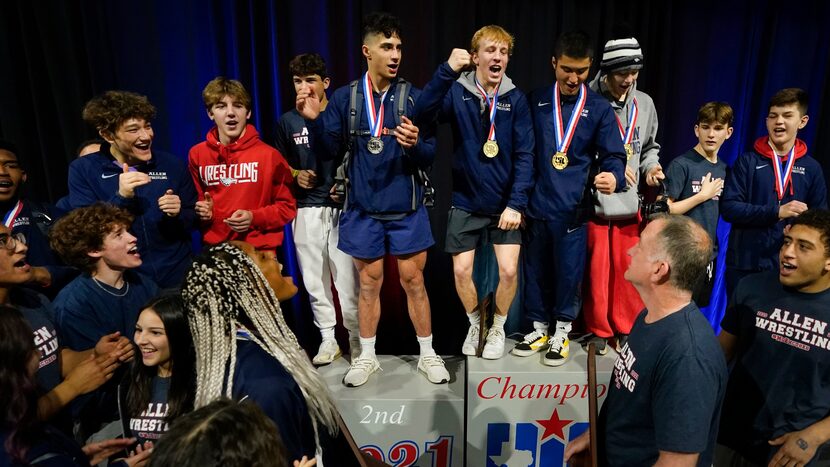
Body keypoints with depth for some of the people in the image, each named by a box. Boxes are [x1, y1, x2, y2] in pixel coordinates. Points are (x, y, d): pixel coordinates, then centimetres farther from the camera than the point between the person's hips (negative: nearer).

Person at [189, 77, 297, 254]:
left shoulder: (269, 155, -4)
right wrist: (202, 212, -2)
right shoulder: (197, 154, 5)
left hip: (260, 252, -2)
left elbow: (287, 207, 1)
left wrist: (254, 218, -14)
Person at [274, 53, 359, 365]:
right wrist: (296, 175, -3)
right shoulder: (288, 122, 9)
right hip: (306, 210, 3)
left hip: (341, 207, -3)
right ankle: (328, 338, 23)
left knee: (347, 279, -4)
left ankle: (357, 340, 12)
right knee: (314, 279, 8)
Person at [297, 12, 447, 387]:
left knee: (413, 280, 7)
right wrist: (314, 121, -16)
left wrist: (415, 144, -26)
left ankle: (428, 354, 24)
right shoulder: (344, 98, 0)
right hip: (363, 208, 1)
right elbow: (331, 151, 0)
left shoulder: (413, 97, -3)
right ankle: (367, 356, 28)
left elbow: (430, 156, -5)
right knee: (368, 282, 11)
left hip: (406, 208, -1)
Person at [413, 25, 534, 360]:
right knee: (461, 270, 4)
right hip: (465, 202, 0)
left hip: (504, 204, 0)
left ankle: (498, 327, 25)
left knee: (509, 269, -2)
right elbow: (422, 113, -24)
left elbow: (524, 155, -6)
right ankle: (475, 324, 32)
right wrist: (448, 71, -34)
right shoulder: (457, 92, -5)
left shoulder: (516, 99, -3)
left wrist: (516, 203, -13)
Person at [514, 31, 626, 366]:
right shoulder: (536, 102, 5)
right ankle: (539, 328, 28)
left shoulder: (600, 108, 0)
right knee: (536, 270, 11)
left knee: (569, 271, 6)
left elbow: (613, 155, -1)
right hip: (537, 204, 2)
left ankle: (561, 332, 25)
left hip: (573, 209, -2)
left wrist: (613, 178, -25)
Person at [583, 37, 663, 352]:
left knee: (628, 270, 9)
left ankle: (627, 328, 28)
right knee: (596, 270, 7)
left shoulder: (645, 104, 8)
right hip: (593, 200, -4)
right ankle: (599, 330, 24)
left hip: (629, 201, 4)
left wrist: (651, 167, 0)